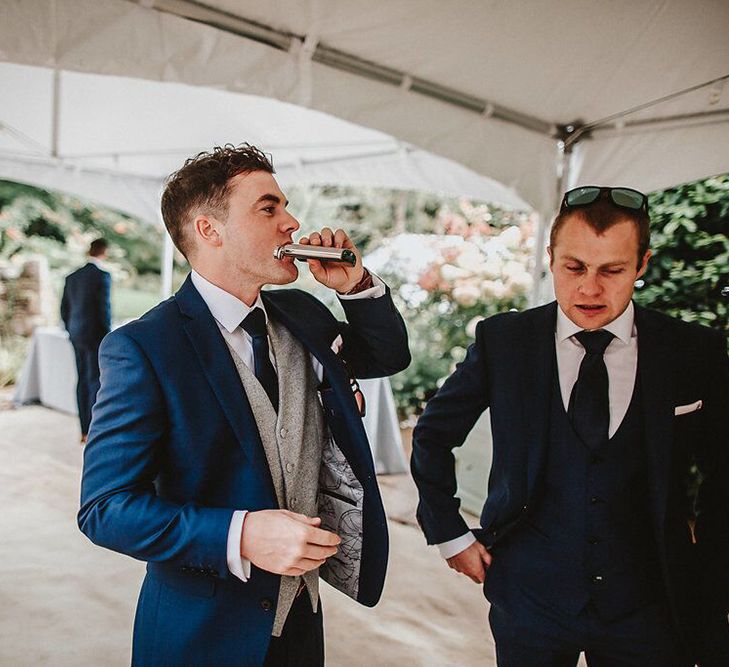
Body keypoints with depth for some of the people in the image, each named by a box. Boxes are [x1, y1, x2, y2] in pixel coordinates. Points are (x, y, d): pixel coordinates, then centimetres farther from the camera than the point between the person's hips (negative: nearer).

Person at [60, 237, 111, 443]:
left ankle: (84, 431, 15)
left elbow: (65, 309, 12)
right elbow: (104, 307, -14)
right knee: (96, 381, -1)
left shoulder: (72, 277, 9)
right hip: (95, 335, -6)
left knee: (82, 380, 11)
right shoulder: (102, 276, -12)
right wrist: (108, 337, -6)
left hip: (77, 336, 7)